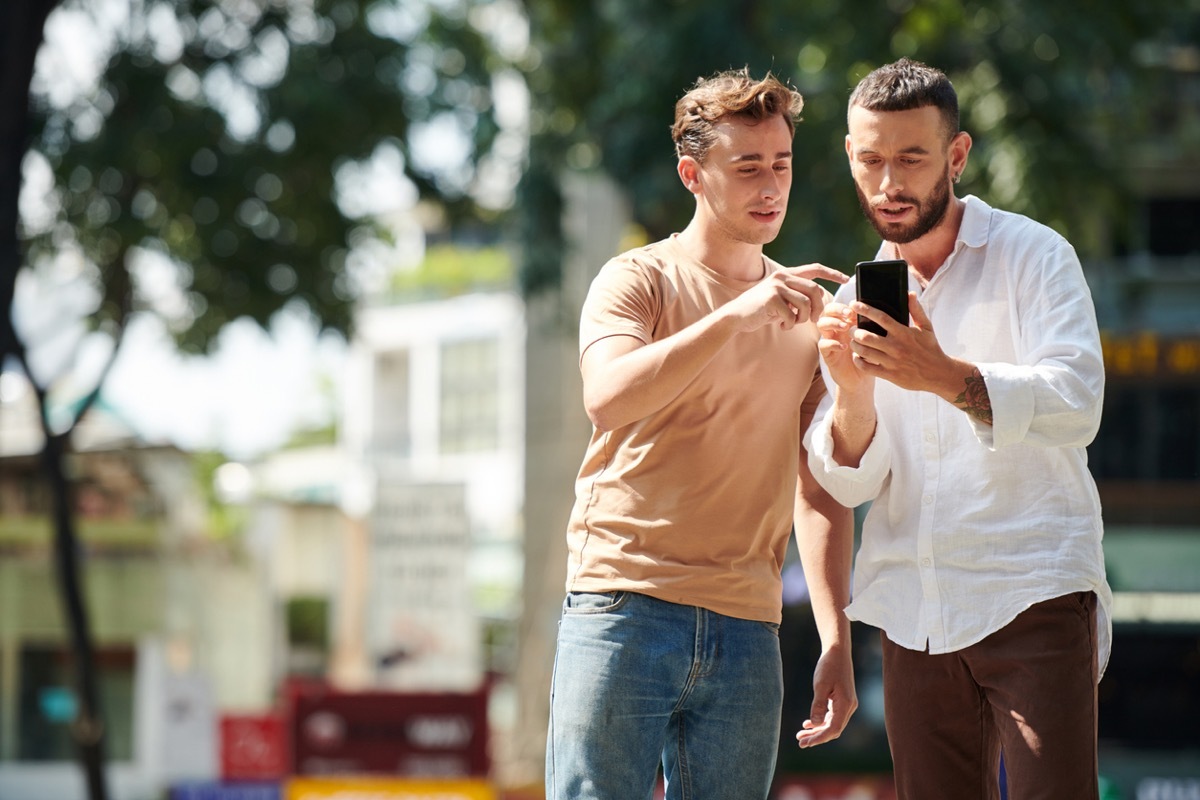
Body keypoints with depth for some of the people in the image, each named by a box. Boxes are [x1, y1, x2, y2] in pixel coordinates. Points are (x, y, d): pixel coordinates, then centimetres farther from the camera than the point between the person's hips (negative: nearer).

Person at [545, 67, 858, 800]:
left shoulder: (805, 312, 16)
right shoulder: (638, 280, 2)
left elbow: (818, 492, 16)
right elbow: (607, 400, -19)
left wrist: (837, 643, 8)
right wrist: (737, 315, -25)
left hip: (746, 629, 4)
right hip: (625, 608, -4)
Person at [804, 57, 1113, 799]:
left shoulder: (1032, 256, 0)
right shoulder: (861, 298, 14)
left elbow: (1076, 404, -17)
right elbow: (850, 481, 6)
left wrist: (947, 378, -33)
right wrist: (851, 389, -15)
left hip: (1032, 593, -5)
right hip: (914, 614, 5)